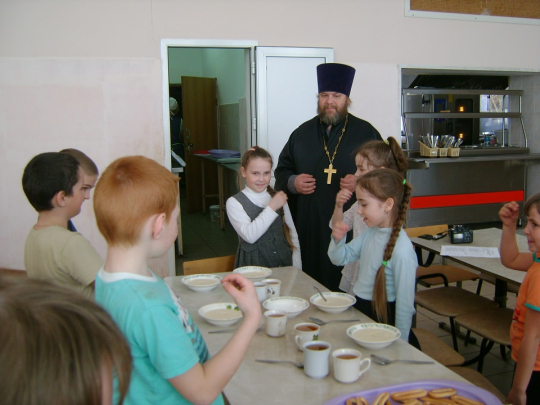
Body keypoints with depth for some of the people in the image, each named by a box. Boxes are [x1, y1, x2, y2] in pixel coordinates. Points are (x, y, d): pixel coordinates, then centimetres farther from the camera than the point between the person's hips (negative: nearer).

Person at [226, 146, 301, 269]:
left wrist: (296, 271, 4)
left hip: (284, 264, 4)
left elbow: (292, 236, 12)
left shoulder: (278, 198, 12)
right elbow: (249, 236, -15)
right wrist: (272, 208, -17)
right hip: (254, 267, -3)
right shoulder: (234, 202, -1)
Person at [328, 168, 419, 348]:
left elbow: (405, 303, -20)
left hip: (383, 320, -7)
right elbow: (340, 258, 10)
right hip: (359, 310, 7)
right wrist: (337, 239, -9)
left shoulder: (402, 250, -26)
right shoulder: (370, 233, -3)